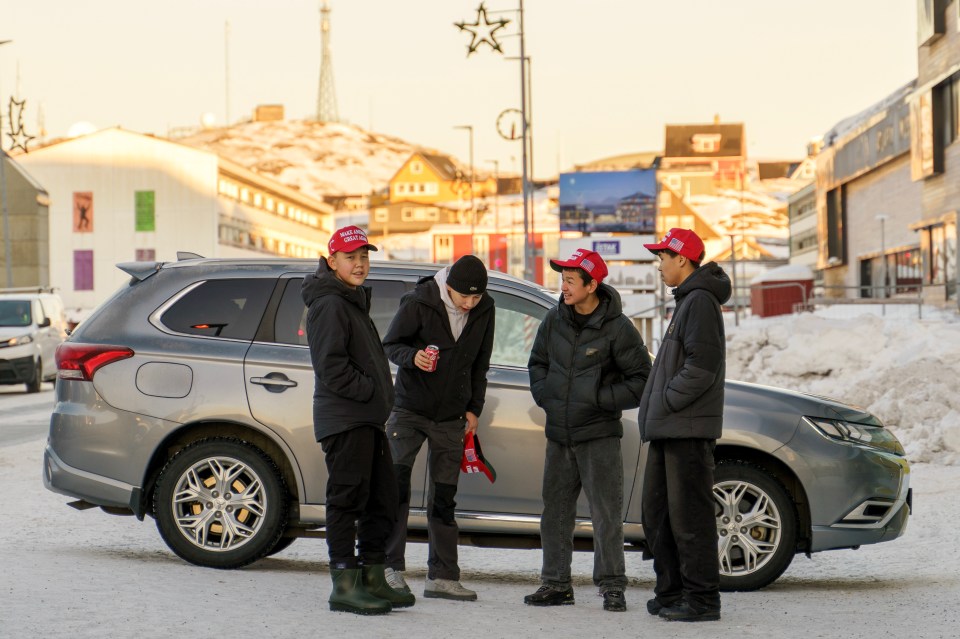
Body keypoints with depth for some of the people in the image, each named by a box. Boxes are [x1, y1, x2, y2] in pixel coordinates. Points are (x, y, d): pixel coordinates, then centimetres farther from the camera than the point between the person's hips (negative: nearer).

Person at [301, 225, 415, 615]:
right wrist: (370, 390, -15)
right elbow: (331, 367, -19)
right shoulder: (329, 305, -11)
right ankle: (345, 585, -5)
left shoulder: (354, 302, 21)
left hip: (368, 419, 10)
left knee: (381, 499, 13)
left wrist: (380, 398, 12)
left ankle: (372, 578, 20)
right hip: (343, 418, -10)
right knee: (347, 498, -7)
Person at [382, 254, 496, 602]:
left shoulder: (485, 310, -3)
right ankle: (392, 567, -7)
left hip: (451, 417, 4)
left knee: (444, 497, 6)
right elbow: (389, 345, -6)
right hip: (410, 409, -3)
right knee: (396, 483, -13)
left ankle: (442, 576, 10)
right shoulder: (418, 303, -15)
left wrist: (474, 407, 7)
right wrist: (412, 356, -27)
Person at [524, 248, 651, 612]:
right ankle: (555, 584, 17)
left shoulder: (617, 328, -9)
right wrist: (543, 395, 6)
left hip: (599, 436, -5)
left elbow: (641, 379, -6)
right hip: (559, 435, 6)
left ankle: (612, 586, 0)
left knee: (606, 513, -6)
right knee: (555, 512, 9)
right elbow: (538, 362, 22)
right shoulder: (554, 321, 6)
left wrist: (602, 399, -13)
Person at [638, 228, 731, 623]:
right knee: (659, 514, 14)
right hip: (669, 429, 11)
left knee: (690, 515, -8)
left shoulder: (700, 301, -11)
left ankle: (702, 599, -5)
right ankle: (671, 592, 21)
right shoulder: (686, 300, 20)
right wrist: (656, 408, 13)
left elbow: (703, 364, -21)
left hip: (688, 430, -11)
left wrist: (668, 401, -17)